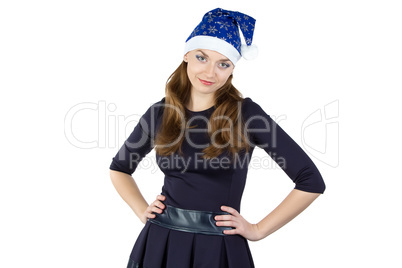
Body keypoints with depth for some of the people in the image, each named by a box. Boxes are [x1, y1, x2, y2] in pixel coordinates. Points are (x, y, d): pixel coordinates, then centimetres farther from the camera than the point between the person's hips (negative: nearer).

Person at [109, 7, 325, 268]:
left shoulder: (245, 112, -10)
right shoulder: (160, 112, 0)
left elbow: (311, 182, -9)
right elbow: (119, 168, 18)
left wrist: (258, 230, -7)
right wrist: (141, 210, 4)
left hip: (219, 247, -3)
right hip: (160, 242, 3)